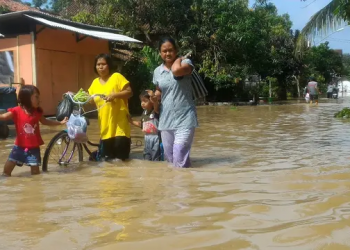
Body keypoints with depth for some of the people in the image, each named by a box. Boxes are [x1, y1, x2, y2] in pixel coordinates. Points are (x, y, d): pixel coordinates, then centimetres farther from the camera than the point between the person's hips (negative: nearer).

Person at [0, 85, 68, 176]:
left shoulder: (37, 112, 0)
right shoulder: (17, 111, -13)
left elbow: (45, 121, 17)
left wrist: (60, 122, 15)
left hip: (33, 148, 2)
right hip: (20, 146, -2)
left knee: (35, 171, 4)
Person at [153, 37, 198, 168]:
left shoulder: (186, 62, -6)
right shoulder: (157, 71, 9)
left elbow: (176, 71, -29)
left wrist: (179, 58, -10)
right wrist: (154, 96, 1)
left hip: (184, 118, -5)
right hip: (165, 119, 6)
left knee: (179, 157, -14)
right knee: (169, 156, 14)